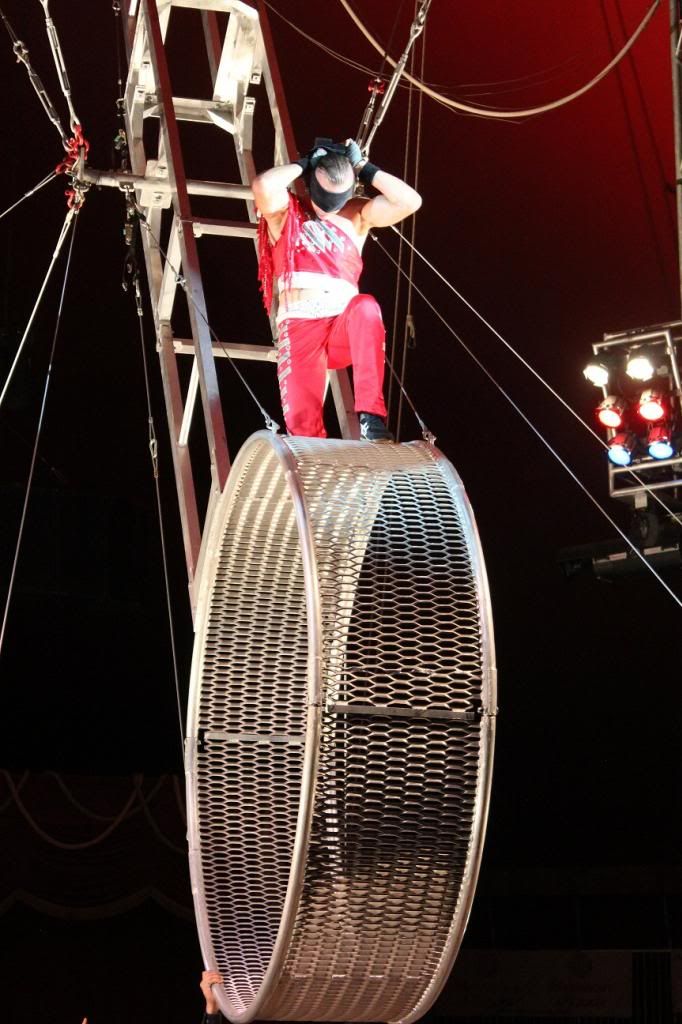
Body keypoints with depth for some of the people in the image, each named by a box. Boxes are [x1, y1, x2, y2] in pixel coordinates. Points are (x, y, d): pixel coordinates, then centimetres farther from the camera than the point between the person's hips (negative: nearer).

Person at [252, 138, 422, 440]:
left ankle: (371, 416, -37)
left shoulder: (357, 215, 16)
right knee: (302, 423, -21)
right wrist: (302, 164, 1)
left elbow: (410, 201, 2)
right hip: (299, 326, -1)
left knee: (367, 306, -35)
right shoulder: (286, 212, 9)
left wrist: (363, 168, 6)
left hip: (347, 327, 1)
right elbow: (263, 187, -15)